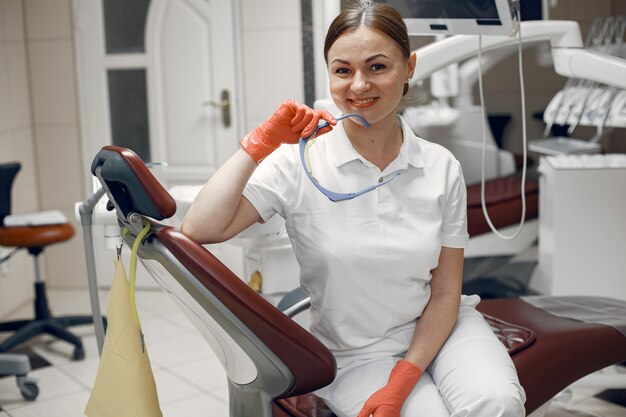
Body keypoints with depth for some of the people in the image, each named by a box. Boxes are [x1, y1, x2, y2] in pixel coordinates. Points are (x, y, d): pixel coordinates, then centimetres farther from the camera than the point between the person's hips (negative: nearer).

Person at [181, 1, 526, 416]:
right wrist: (260, 142, -22)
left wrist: (400, 382, -13)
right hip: (355, 354, -2)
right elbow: (200, 229, -23)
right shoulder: (299, 162, -11)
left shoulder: (441, 167, -5)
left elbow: (445, 293, -2)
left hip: (436, 330, 2)